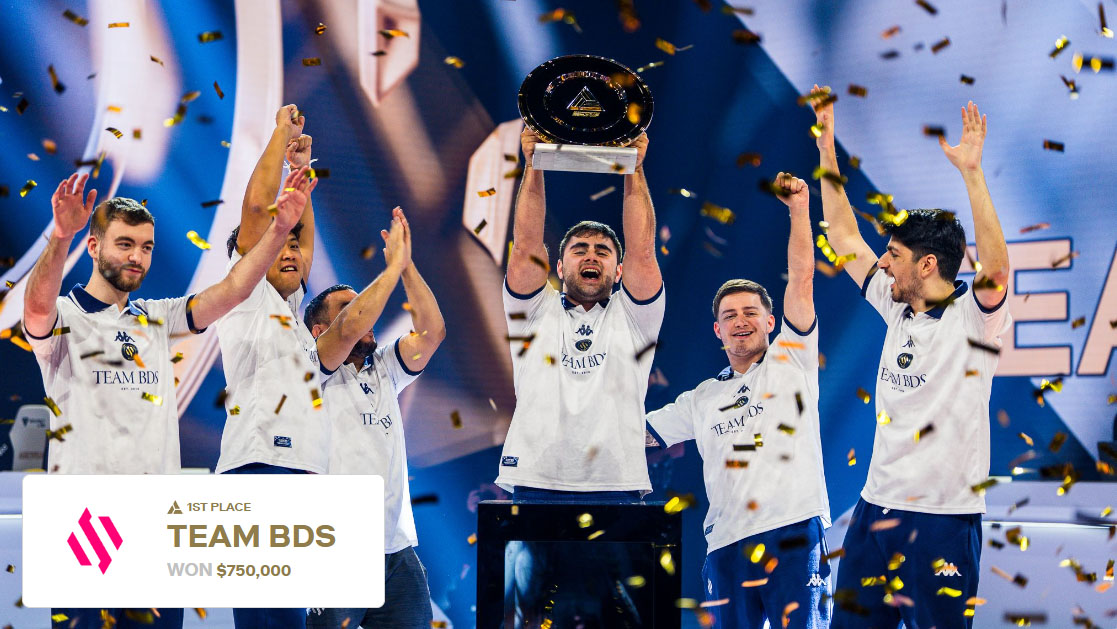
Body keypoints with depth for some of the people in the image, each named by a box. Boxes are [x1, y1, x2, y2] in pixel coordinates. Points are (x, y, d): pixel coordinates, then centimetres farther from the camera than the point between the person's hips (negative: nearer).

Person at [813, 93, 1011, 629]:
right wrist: (826, 150, 13)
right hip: (876, 506, 7)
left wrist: (971, 171, -35)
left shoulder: (974, 316, -9)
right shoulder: (897, 308, 9)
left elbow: (996, 266, -30)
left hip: (942, 516, -7)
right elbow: (844, 236, 15)